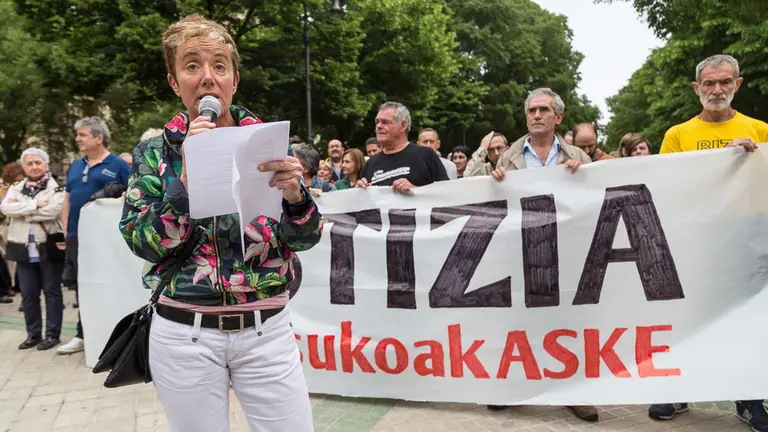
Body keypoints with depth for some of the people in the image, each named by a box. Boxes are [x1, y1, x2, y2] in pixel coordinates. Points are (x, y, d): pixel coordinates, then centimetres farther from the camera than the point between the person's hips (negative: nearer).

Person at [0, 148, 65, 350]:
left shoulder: (56, 187, -1)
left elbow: (53, 210, -19)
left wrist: (21, 209, -10)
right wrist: (35, 205, -15)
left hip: (49, 247, -4)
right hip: (24, 248, 5)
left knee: (51, 291, 3)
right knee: (28, 294, 9)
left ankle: (52, 333, 11)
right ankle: (33, 334, 20)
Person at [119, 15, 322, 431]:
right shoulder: (155, 151, 1)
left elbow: (306, 238, -3)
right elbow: (144, 244, -9)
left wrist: (294, 194, -24)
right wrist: (187, 174, -21)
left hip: (266, 330, 1)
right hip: (184, 333, 0)